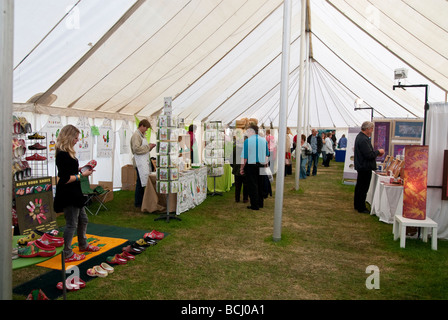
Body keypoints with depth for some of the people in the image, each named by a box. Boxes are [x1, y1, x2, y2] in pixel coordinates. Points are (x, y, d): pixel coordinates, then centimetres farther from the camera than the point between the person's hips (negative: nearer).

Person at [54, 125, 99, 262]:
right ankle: (67, 254, 15)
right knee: (71, 224, 1)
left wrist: (82, 168, 6)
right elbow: (65, 179, -24)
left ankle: (83, 245, 39)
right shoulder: (62, 155, -21)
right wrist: (82, 175, -16)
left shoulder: (68, 153, 11)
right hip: (68, 195, -10)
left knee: (83, 220, 21)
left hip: (74, 194, 10)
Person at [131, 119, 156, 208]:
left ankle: (141, 201, 19)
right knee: (141, 182, -6)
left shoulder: (142, 135, 19)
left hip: (144, 161, 10)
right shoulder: (136, 135, -12)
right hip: (140, 162, -10)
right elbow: (136, 149, -21)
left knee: (143, 181, 11)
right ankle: (138, 203, 2)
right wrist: (148, 146, -13)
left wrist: (149, 146, 9)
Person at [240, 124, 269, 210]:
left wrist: (242, 168, -5)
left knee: (252, 186, 4)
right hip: (261, 165, 5)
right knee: (260, 185, 18)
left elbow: (244, 157, -12)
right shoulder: (264, 140, 4)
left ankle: (255, 205, 8)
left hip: (251, 165, -5)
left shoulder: (247, 141, -12)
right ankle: (260, 203, 27)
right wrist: (265, 164, 22)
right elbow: (267, 155, 11)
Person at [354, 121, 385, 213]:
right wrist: (378, 151, -10)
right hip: (365, 167, -11)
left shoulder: (360, 137, 11)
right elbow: (369, 155, -25)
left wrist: (376, 152, 9)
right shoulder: (363, 139, -23)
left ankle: (357, 205, 30)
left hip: (361, 166, 11)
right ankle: (361, 208, 7)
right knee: (363, 188, -2)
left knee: (359, 187, 19)